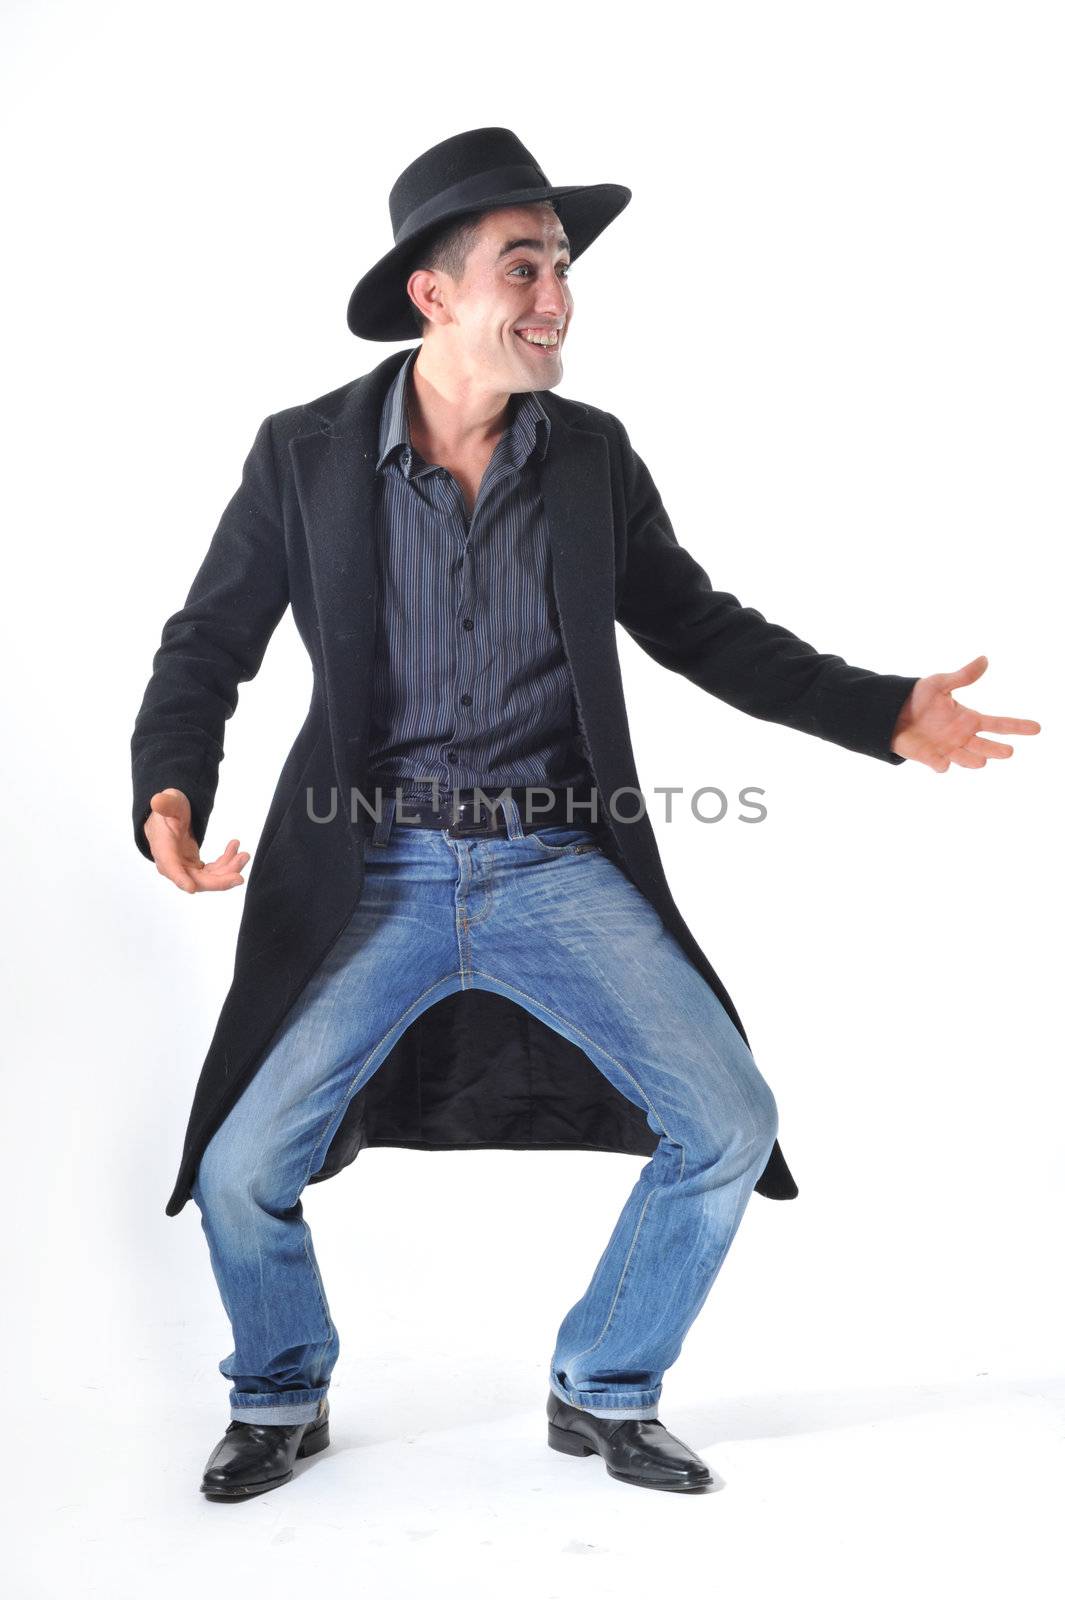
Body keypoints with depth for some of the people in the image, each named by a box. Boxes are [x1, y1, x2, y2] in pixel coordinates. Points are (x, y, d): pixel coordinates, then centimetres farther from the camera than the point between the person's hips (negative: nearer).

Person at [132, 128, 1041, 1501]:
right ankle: (281, 1402, 25)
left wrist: (886, 712, 0)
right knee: (239, 1169, -9)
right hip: (377, 872, -1)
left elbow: (698, 627, 10)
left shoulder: (593, 455, 3)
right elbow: (208, 648, 2)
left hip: (556, 865, 2)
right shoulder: (304, 454, -3)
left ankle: (604, 1397, 18)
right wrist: (170, 793, -19)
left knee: (730, 1122, -9)